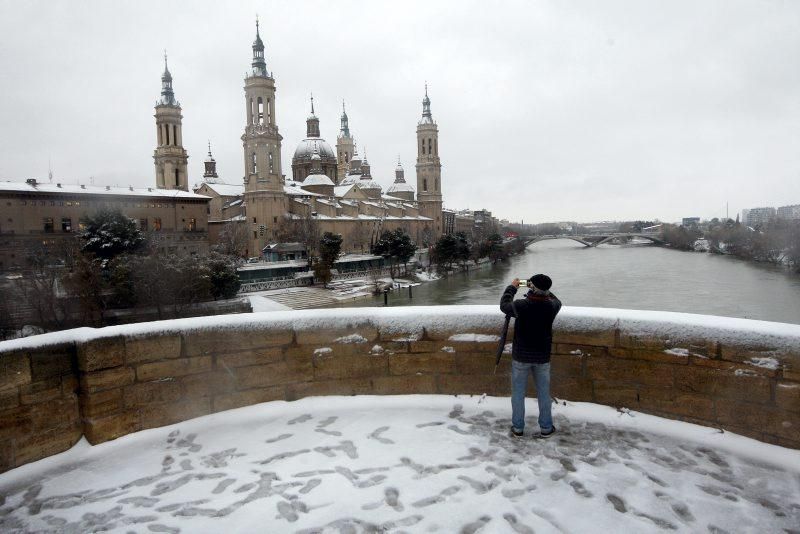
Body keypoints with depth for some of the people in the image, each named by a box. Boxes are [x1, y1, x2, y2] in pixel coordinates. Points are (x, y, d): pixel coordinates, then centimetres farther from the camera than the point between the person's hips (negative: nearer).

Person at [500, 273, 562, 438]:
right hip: (542, 358, 2)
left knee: (518, 393, 12)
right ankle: (546, 428, 26)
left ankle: (518, 428, 21)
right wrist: (543, 290, 16)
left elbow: (504, 305, 0)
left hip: (521, 357, -2)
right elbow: (556, 301, 12)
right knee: (544, 393, 16)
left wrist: (512, 287, 12)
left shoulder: (520, 305, -21)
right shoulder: (551, 306, -14)